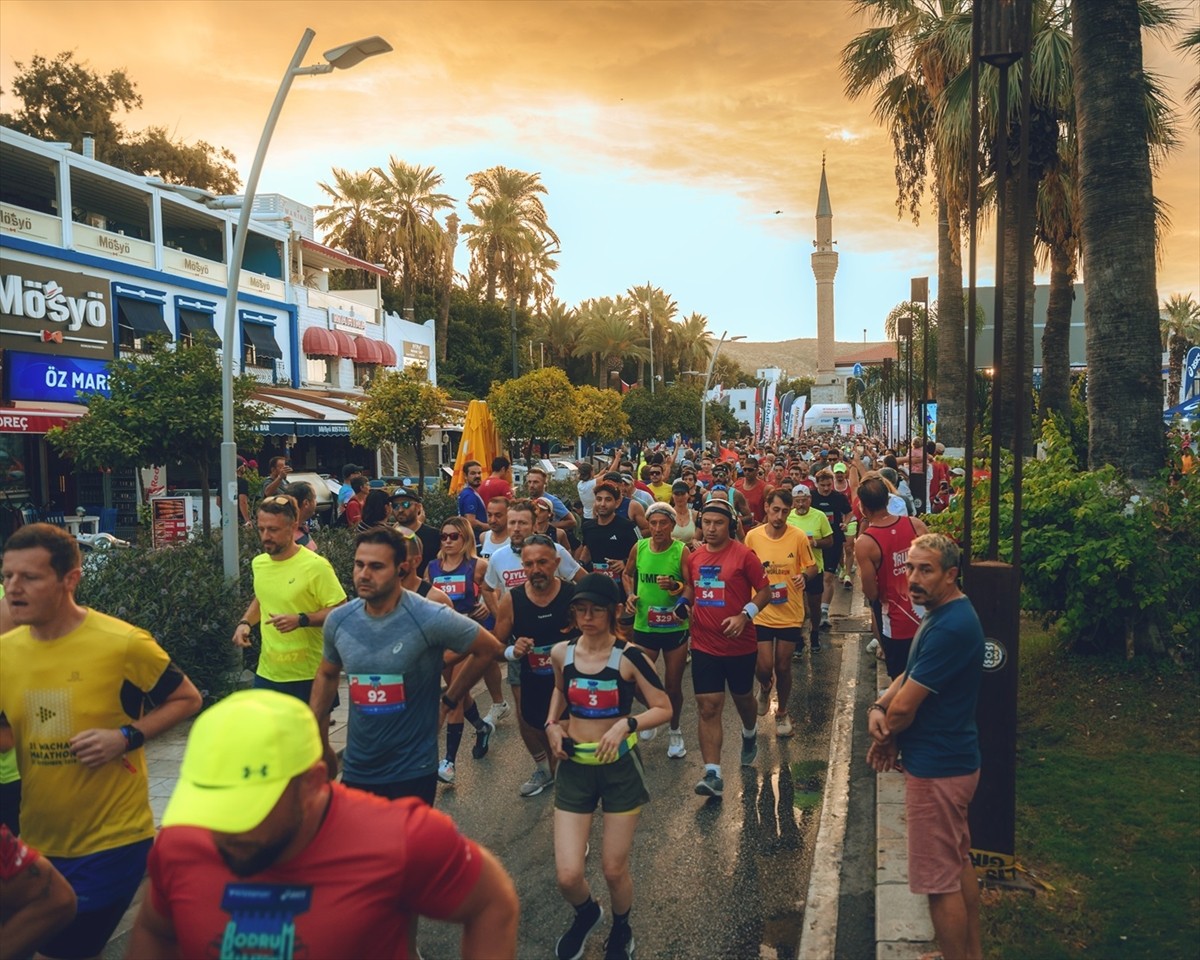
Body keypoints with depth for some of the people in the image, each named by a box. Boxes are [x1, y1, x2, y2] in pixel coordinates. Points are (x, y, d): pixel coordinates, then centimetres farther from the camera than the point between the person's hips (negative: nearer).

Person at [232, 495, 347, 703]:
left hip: (308, 677, -6)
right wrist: (244, 622, 6)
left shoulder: (315, 566, -17)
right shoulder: (258, 563, 5)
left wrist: (301, 620, -27)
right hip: (266, 673, 6)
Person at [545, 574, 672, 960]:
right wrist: (551, 724, 3)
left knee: (614, 869, 9)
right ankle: (586, 913, 35)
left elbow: (663, 709, -8)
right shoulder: (561, 653, -4)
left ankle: (620, 929, 43)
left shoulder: (628, 657, -13)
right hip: (574, 768, 2)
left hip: (620, 767, -2)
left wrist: (625, 724, -23)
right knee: (567, 877, -1)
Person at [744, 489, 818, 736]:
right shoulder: (752, 536, -6)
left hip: (790, 613, 0)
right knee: (764, 667, -4)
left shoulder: (799, 537, -9)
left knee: (783, 667, 10)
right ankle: (765, 687, 34)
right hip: (761, 613, 0)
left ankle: (782, 713, 34)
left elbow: (812, 568, 1)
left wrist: (804, 576, -20)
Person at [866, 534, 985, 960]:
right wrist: (877, 707, -7)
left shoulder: (950, 628, -26)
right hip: (955, 760, 11)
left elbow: (904, 708, -23)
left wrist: (885, 737, -3)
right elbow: (910, 676, 13)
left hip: (937, 768, -11)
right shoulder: (946, 613, 8)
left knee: (940, 881, 2)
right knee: (959, 864, 22)